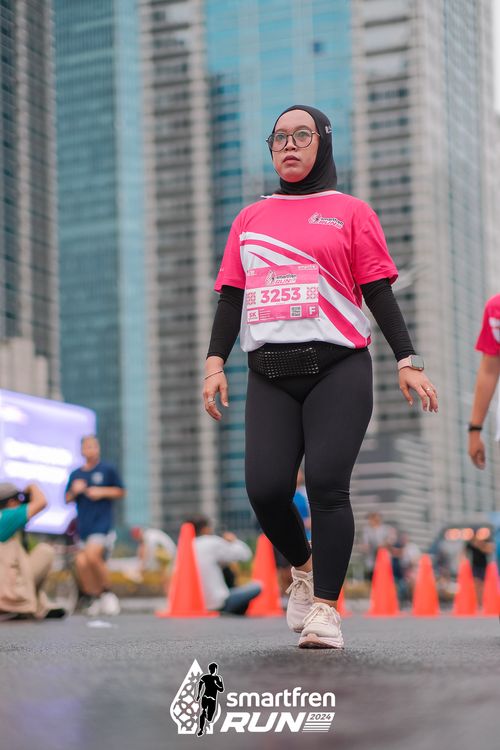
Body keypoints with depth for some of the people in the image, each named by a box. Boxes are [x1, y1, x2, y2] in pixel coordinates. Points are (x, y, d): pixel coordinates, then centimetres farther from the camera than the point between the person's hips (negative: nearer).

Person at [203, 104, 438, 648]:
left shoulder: (349, 212, 10)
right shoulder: (250, 219, 19)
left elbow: (379, 293, 5)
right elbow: (231, 297, 16)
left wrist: (407, 361, -4)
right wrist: (215, 361, 3)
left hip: (338, 368, -3)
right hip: (269, 375, 3)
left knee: (326, 483, -15)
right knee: (266, 489, -10)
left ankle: (325, 607, -5)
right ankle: (304, 567, 20)